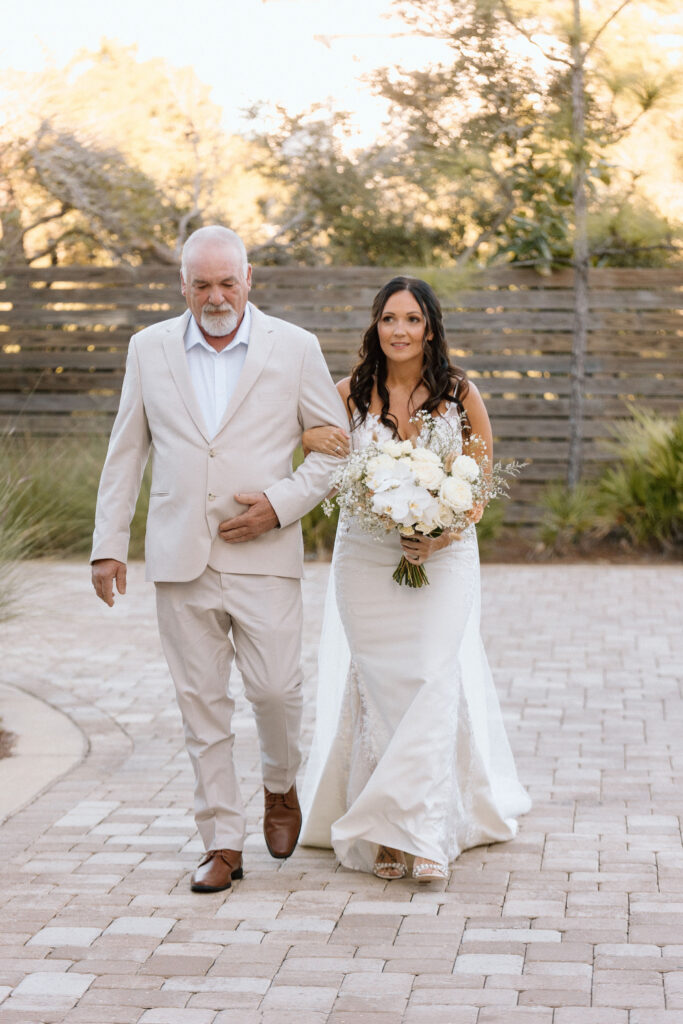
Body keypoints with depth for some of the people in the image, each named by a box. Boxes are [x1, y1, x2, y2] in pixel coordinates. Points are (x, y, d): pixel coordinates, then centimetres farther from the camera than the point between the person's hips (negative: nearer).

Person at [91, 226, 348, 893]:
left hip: (264, 554, -2)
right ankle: (222, 844, 10)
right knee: (201, 702, 2)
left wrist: (283, 505, -8)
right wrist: (108, 545, 7)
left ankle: (280, 785, 25)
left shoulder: (294, 348, 1)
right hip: (180, 558, 2)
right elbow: (126, 453, 11)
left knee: (275, 687, -7)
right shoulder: (150, 349, 7)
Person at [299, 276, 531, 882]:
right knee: (378, 689, 0)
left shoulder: (461, 395, 0)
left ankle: (425, 833, -6)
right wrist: (310, 439, -15)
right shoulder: (351, 395, 2)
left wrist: (442, 536, -13)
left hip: (443, 556, -1)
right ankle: (383, 836, 7)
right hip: (366, 558, 1)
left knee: (431, 683, -10)